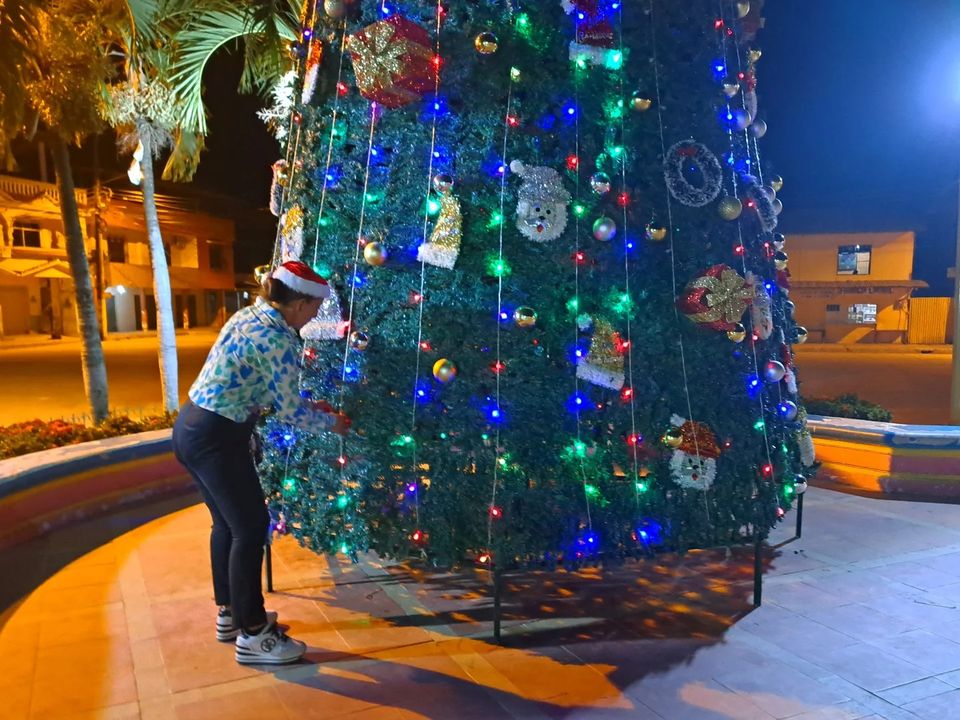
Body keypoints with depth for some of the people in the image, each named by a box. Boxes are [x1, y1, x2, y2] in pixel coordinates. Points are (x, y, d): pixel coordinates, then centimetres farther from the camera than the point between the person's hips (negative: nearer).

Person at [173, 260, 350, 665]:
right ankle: (252, 635, 14)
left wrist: (308, 405, 20)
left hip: (191, 427, 10)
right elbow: (290, 412, -12)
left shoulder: (248, 316, 11)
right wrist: (331, 422, 5)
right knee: (251, 528, 1)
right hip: (216, 438, -10)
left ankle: (230, 614, 35)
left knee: (227, 523, 20)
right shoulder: (279, 340, -18)